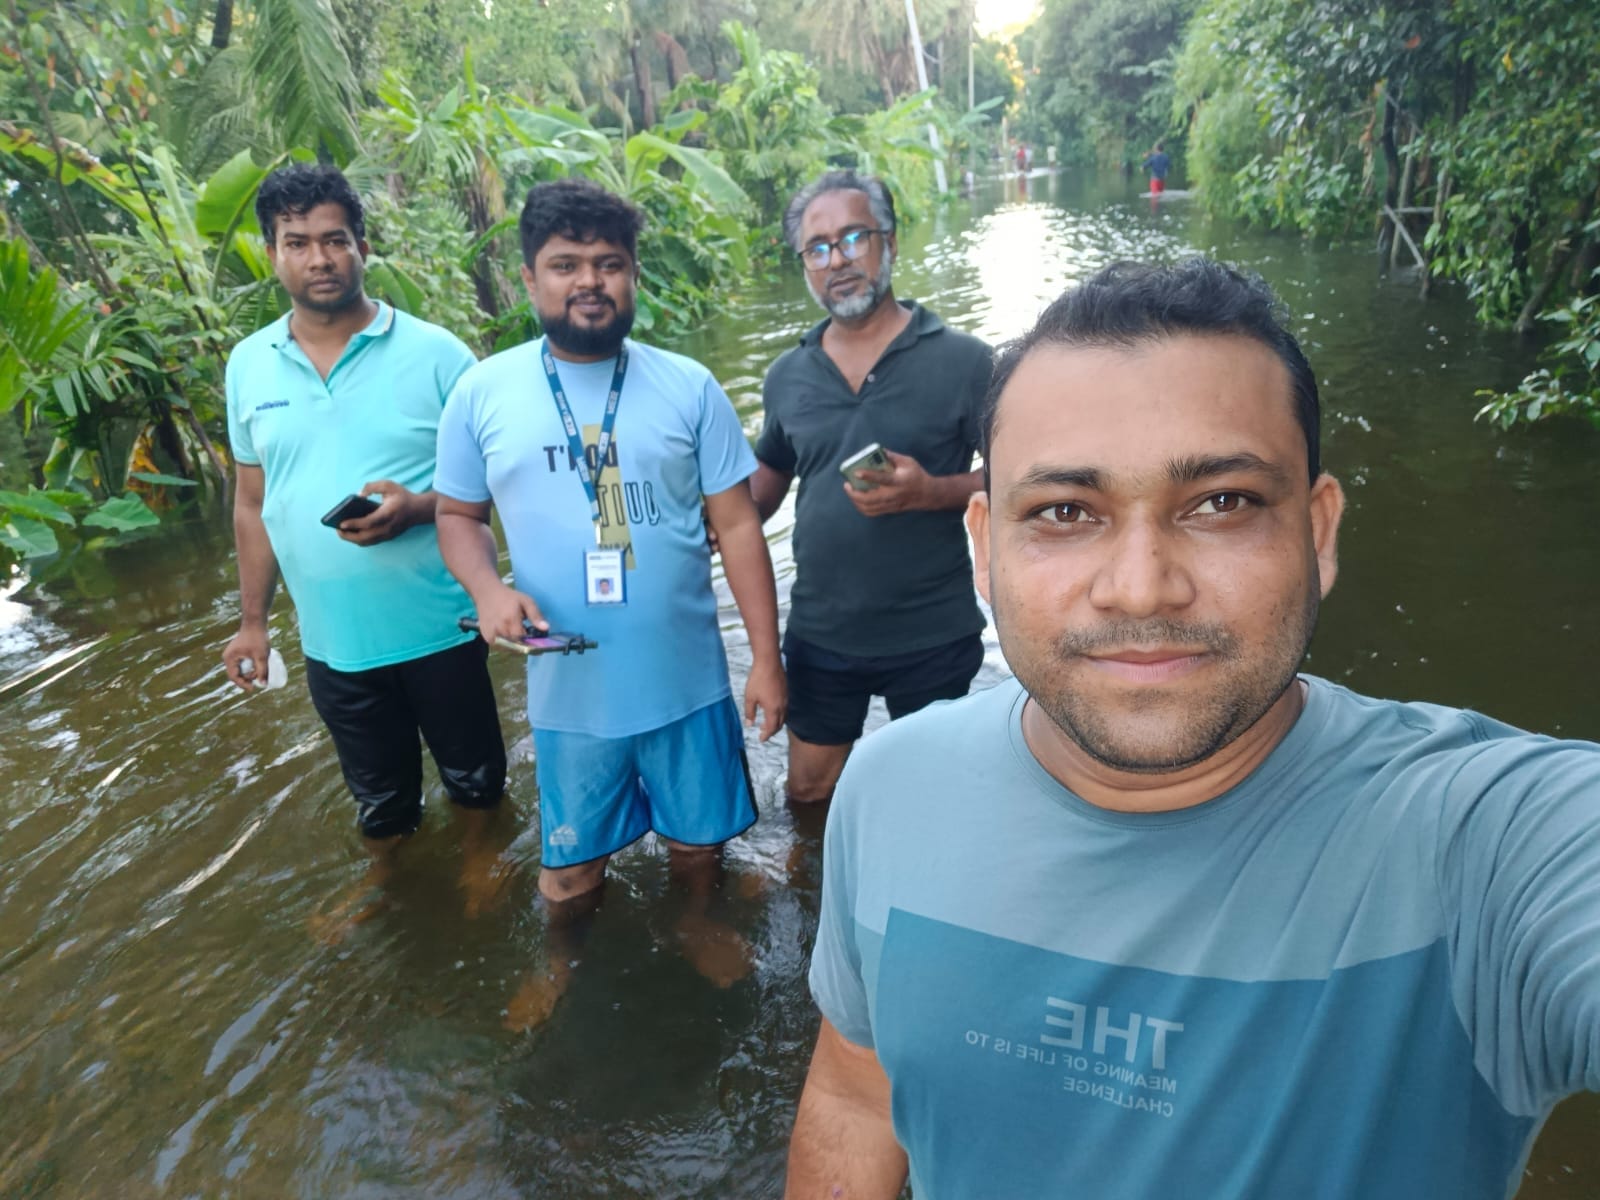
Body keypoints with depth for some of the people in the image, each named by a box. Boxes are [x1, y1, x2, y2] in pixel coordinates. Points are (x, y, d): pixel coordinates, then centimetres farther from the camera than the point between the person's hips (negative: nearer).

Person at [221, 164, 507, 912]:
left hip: (440, 626, -3)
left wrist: (418, 506, -25)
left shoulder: (434, 353, -10)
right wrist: (252, 620, 9)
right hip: (333, 640, 3)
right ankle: (384, 881, 48)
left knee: (472, 769, 17)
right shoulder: (247, 365, 1)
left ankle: (480, 856, 46)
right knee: (377, 793, 21)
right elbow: (252, 501, 10)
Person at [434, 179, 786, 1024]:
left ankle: (697, 921, 51)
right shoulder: (482, 393, -2)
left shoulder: (687, 387, -4)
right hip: (569, 690, 0)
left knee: (699, 836, 19)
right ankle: (564, 957, 49)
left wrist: (767, 656, -6)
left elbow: (737, 525, -3)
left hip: (689, 680, 0)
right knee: (571, 862, 18)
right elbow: (457, 515, 7)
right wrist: (488, 588, -14)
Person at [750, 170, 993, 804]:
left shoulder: (962, 360, -11)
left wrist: (930, 491, -25)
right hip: (820, 633, 3)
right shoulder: (786, 376, 2)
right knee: (808, 790, 18)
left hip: (933, 635, -3)